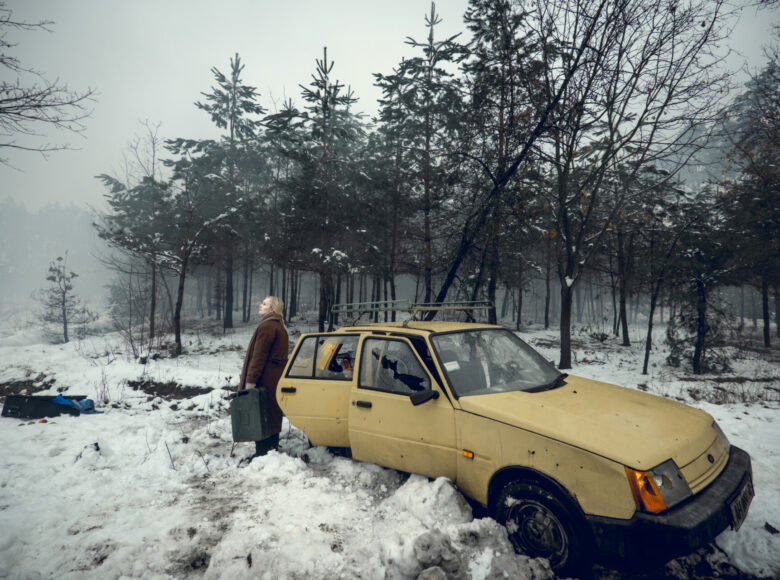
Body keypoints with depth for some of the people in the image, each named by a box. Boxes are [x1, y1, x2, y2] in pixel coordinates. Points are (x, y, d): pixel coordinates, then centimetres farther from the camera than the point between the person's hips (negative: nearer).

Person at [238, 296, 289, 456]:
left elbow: (258, 356, -20)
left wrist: (250, 380, -19)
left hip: (266, 379, -10)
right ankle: (273, 447, 26)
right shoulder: (280, 327, 14)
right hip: (276, 378, 10)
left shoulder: (266, 326, -16)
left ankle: (262, 451, 6)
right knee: (273, 414, 17)